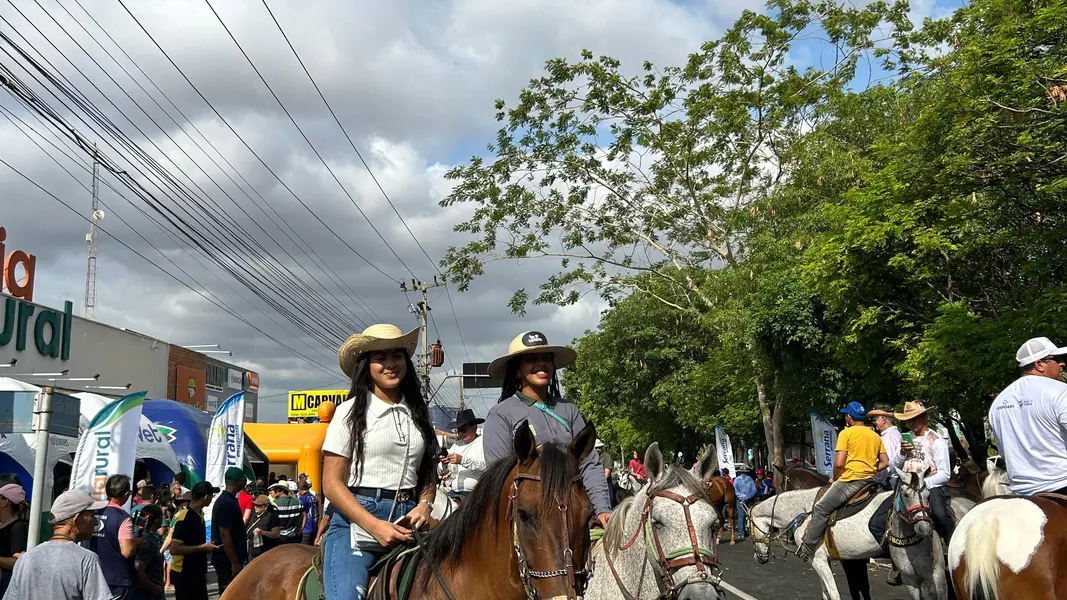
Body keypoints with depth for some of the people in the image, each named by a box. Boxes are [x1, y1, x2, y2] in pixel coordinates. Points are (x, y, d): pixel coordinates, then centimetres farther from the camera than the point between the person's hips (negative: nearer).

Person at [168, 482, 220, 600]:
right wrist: (202, 548, -21)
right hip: (184, 575, -8)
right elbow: (174, 549, -25)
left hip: (197, 573, 8)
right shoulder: (184, 518, -20)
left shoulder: (199, 515, 6)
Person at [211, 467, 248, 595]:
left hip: (230, 558, 10)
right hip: (227, 560, -10)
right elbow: (225, 535, -23)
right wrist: (235, 563, -22)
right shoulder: (226, 503, -20)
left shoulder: (228, 500, 11)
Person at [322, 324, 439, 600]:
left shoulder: (418, 413, 13)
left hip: (407, 524, 4)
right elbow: (331, 483, -5)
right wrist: (375, 526, -16)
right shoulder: (351, 411, 1)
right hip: (356, 519, -4)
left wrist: (424, 505, -5)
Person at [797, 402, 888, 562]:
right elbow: (885, 462, 13)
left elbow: (839, 463, -13)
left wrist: (834, 478, 3)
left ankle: (807, 548, -5)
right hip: (869, 481, 8)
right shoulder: (875, 436, 14)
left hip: (850, 480, -8)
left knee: (821, 508, -2)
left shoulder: (846, 433, -6)